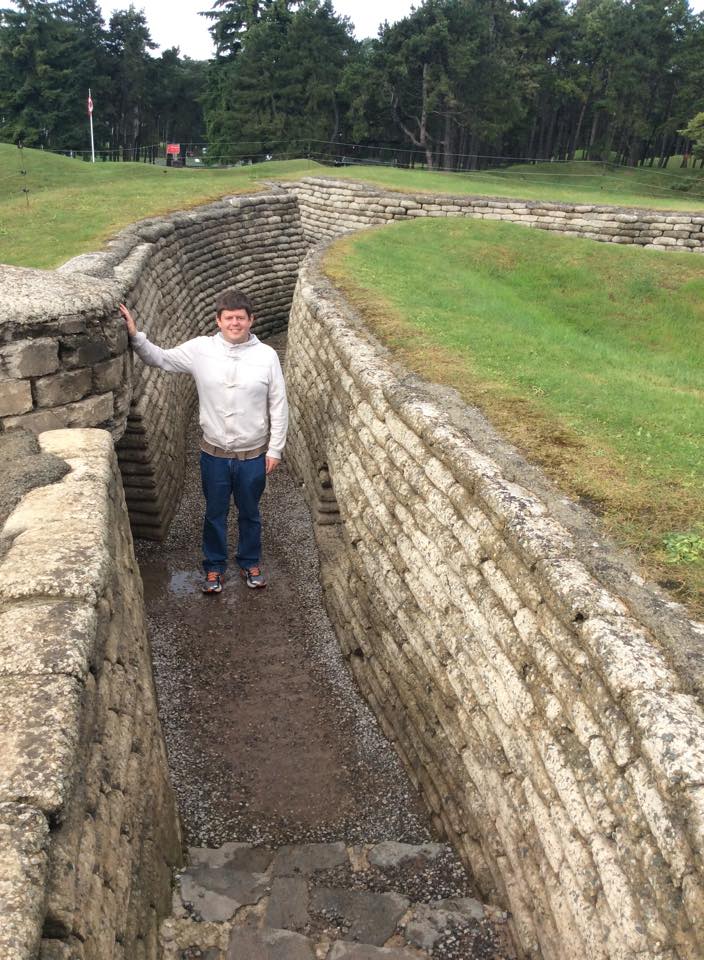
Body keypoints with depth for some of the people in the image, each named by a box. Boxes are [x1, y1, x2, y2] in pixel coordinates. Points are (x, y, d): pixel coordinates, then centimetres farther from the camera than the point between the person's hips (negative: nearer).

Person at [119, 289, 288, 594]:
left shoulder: (266, 356, -10)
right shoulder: (200, 349, -8)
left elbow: (278, 406, -5)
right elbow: (160, 359, 4)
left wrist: (275, 449, -4)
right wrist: (135, 336, -12)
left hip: (253, 455, -1)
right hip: (214, 454, 1)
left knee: (249, 513, 18)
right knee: (214, 514, 17)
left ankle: (250, 563, 40)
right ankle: (214, 566, 37)